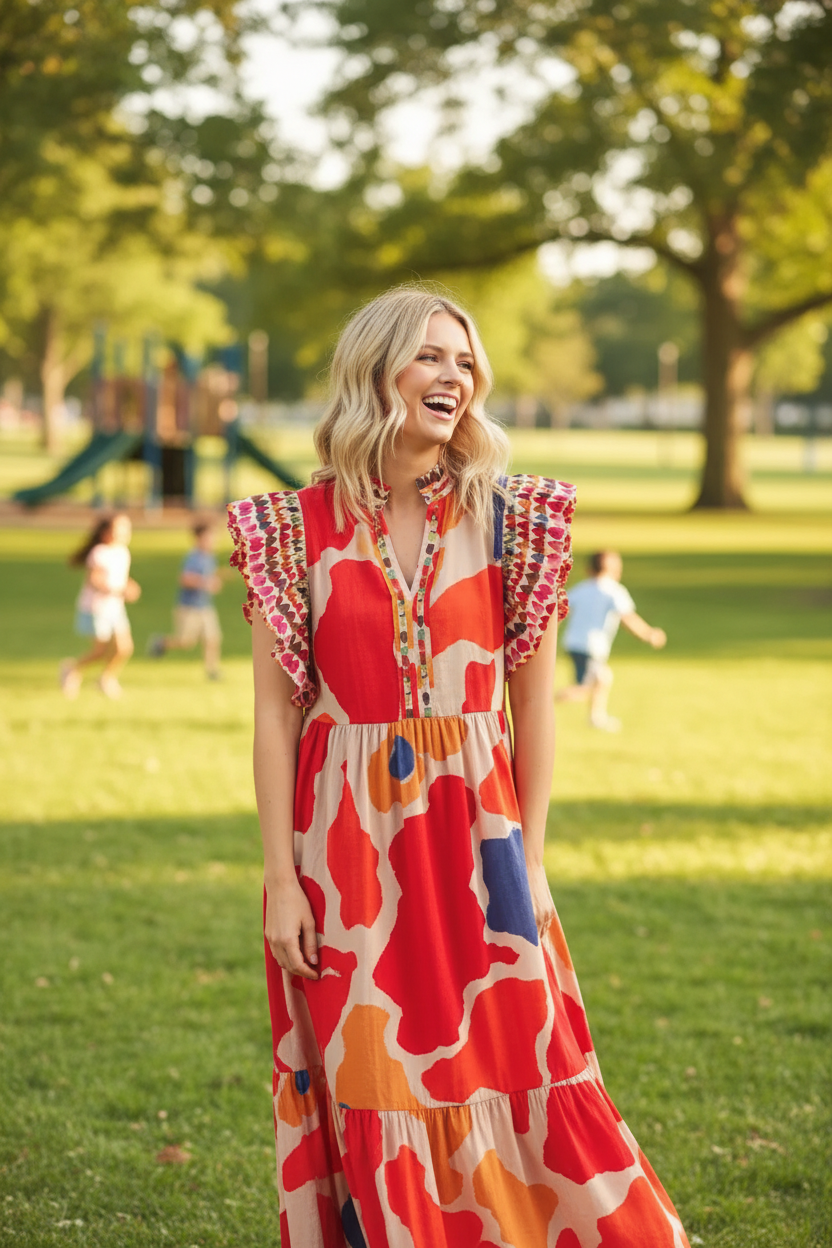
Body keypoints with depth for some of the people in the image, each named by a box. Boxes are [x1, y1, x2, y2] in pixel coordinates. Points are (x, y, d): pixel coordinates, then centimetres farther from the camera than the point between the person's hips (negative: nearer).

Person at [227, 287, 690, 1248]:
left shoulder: (508, 519, 1)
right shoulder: (295, 529, -1)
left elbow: (533, 701, 3)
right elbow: (275, 712, -1)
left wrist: (529, 857, 0)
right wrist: (281, 876, -5)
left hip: (474, 828, 1)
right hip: (347, 836, 0)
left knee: (520, 1076, 3)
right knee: (370, 1088, 6)